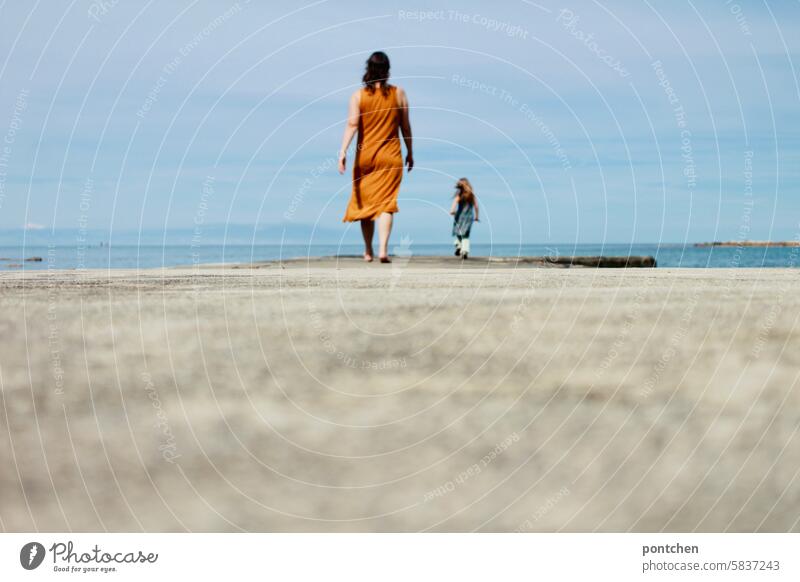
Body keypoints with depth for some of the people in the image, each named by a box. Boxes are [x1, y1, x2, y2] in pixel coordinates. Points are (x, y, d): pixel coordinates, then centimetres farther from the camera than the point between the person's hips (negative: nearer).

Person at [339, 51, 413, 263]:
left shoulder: (359, 95, -2)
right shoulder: (398, 93, 1)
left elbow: (352, 124, -13)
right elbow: (405, 126, 6)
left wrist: (343, 151, -15)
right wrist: (410, 153, 16)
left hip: (365, 156, 1)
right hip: (391, 157, -1)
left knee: (365, 202, 13)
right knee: (386, 204, -3)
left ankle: (368, 251, 22)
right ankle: (383, 249, -20)